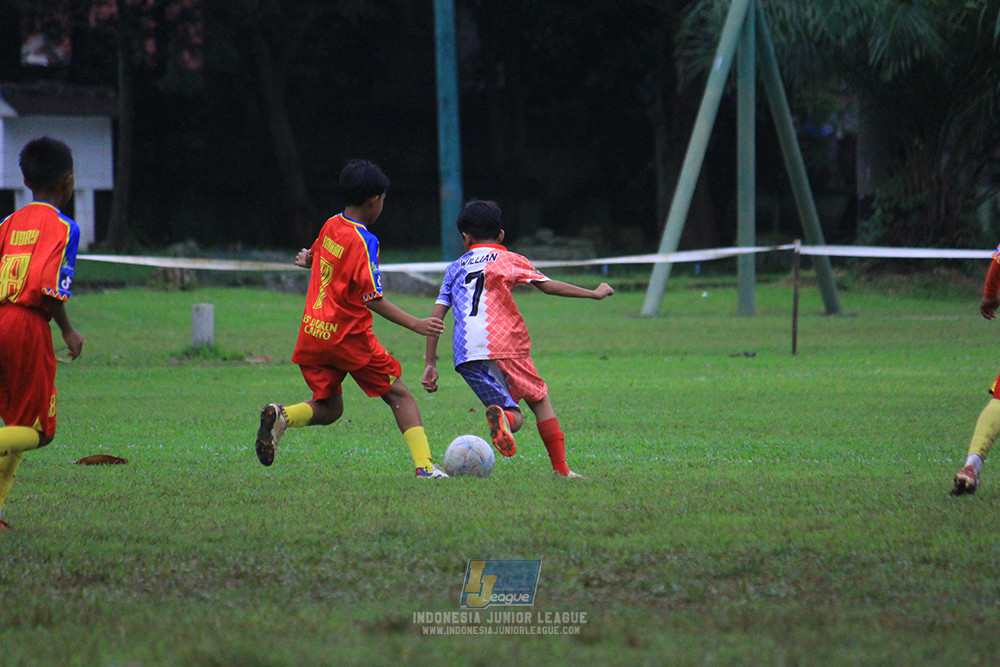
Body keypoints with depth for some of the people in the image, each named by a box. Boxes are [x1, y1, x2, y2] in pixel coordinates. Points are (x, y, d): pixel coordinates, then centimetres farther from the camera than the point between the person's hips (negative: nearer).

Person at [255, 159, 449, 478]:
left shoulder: (331, 226, 6)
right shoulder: (363, 242, -16)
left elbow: (313, 256, 27)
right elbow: (373, 299, -19)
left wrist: (306, 260, 51)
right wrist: (414, 324, -22)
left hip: (312, 335, 7)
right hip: (348, 335, -7)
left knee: (328, 409, 14)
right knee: (399, 395, 6)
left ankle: (281, 416, -15)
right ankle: (424, 466, -3)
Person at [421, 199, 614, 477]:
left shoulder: (455, 268, 23)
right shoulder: (508, 260, 13)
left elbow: (436, 316, 17)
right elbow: (548, 286, 6)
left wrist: (430, 365, 17)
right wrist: (594, 294, 15)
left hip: (465, 355, 3)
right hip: (503, 345, -3)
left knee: (515, 418, 6)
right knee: (539, 400, 12)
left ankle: (501, 414, -31)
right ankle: (561, 468, 0)